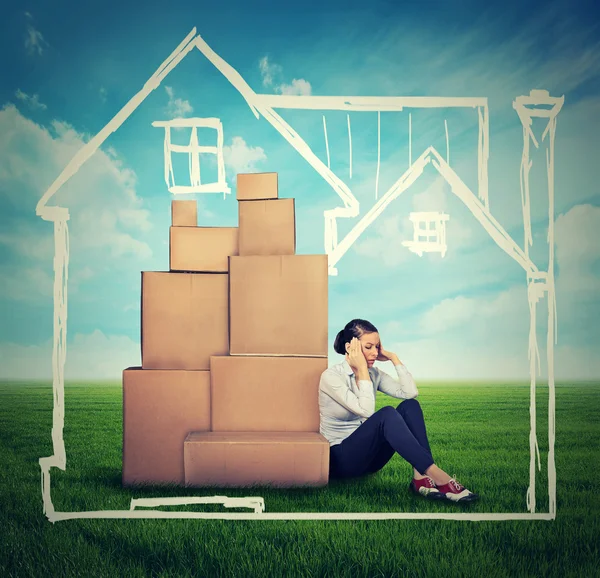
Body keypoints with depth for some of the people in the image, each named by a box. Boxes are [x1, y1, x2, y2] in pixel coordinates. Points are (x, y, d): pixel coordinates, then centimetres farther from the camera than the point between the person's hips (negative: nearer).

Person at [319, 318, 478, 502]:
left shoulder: (374, 374, 5)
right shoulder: (331, 376, -15)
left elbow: (410, 392, -9)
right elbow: (366, 410, -26)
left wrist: (393, 357, -6)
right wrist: (361, 369, -22)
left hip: (367, 455, 7)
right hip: (340, 457, -7)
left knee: (410, 406, -15)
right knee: (387, 414, -33)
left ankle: (421, 477, -28)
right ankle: (438, 476, -37)